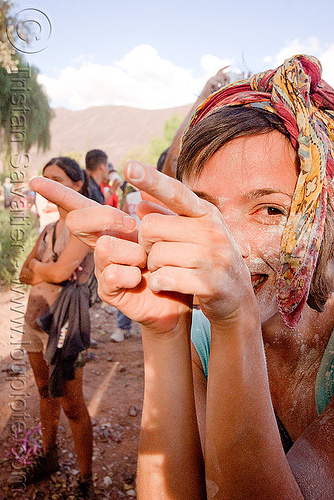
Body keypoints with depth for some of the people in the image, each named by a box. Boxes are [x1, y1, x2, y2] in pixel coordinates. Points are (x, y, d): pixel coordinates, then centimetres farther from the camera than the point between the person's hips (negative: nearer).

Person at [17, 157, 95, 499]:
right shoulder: (49, 229, 12)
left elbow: (60, 271, -22)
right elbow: (24, 274, 7)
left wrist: (36, 266, -2)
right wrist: (47, 271, -13)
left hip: (64, 321, -7)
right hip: (35, 317, 7)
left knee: (72, 406, 0)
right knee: (46, 393, 21)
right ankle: (48, 458, 40)